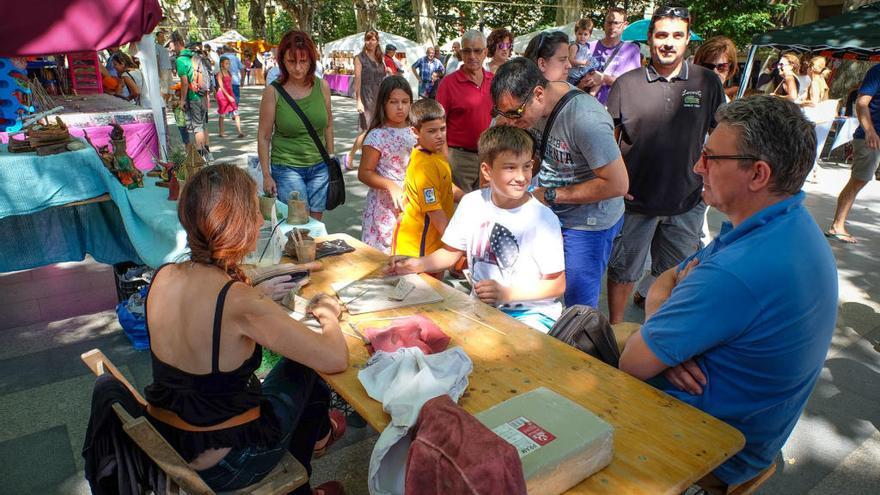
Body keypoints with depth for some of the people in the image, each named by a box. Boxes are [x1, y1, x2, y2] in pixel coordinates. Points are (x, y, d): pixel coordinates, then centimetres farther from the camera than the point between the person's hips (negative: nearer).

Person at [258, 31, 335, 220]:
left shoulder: (322, 86, 0)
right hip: (287, 168, -3)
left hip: (320, 167, 3)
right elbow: (263, 136, -4)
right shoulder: (273, 91, -8)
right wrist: (266, 175, -5)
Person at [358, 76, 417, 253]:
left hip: (411, 204, 5)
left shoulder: (414, 132, 6)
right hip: (385, 205, -5)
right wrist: (391, 185, -22)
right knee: (382, 254, -1)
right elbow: (364, 173, -11)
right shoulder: (378, 136, -10)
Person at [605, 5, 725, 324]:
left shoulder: (707, 82, 1)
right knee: (623, 269, 12)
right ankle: (614, 327, 31)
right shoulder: (627, 83, -4)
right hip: (635, 198, -2)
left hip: (687, 202, 2)